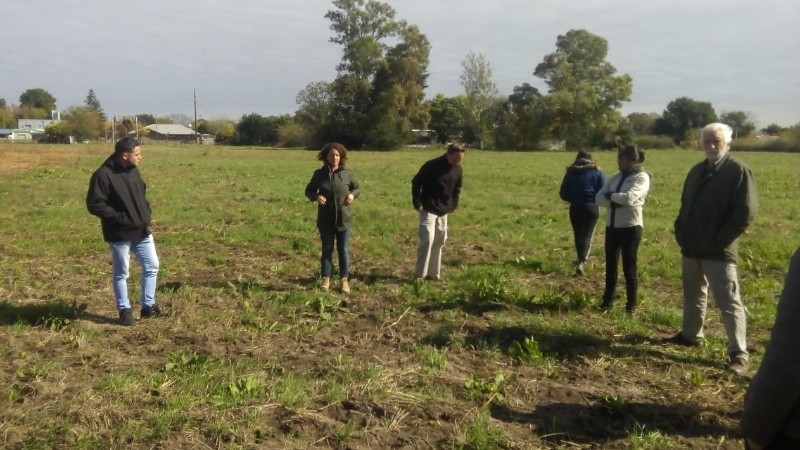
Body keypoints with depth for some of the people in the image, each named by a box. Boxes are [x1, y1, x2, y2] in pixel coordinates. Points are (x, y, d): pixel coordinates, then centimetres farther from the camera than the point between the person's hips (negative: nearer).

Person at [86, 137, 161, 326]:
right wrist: (120, 217, -21)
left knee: (152, 266, 10)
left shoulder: (133, 171, 5)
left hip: (142, 231, 7)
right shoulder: (103, 175, -18)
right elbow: (94, 205, -19)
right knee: (121, 274, 8)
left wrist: (146, 214, 5)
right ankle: (124, 310, 22)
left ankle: (148, 306, 22)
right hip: (120, 234, -7)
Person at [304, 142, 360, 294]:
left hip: (343, 218, 0)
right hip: (325, 219, 0)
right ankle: (326, 279, 20)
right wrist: (316, 196, -13)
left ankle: (344, 280, 16)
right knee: (326, 249, 10)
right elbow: (309, 190, 9)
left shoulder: (347, 173, -2)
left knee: (343, 250, 6)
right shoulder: (319, 173, -1)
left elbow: (357, 187, 11)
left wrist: (352, 194, -11)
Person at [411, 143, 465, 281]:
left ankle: (433, 273, 20)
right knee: (427, 240, -16)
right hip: (428, 210, -6)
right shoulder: (432, 166, -18)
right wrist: (417, 203, -11)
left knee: (439, 242, 10)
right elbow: (416, 183, -10)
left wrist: (453, 206, 9)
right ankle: (419, 274, -8)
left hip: (443, 211, 7)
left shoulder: (458, 170, 1)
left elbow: (457, 189, 17)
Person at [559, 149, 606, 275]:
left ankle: (581, 261, 27)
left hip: (575, 208, 2)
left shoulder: (570, 172, 1)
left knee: (578, 235, 16)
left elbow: (563, 194, 1)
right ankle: (581, 262, -17)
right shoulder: (597, 172, -3)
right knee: (587, 235, 0)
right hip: (592, 208, -1)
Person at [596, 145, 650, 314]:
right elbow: (599, 197, 3)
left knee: (629, 267, 2)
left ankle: (631, 305, 14)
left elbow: (628, 198, -24)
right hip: (612, 225, 6)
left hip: (630, 226, -6)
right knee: (610, 265, 12)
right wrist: (615, 202, -14)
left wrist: (610, 195, -6)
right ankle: (608, 301, 24)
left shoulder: (642, 177, -8)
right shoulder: (616, 176, 11)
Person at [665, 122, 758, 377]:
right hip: (692, 247, 7)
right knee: (693, 295, 20)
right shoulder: (697, 171, 13)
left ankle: (738, 354, -2)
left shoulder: (739, 171, -9)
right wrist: (681, 232, 7)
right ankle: (691, 335, 36)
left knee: (729, 302, -6)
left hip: (719, 250, -7)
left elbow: (746, 211, -15)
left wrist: (720, 240, -17)